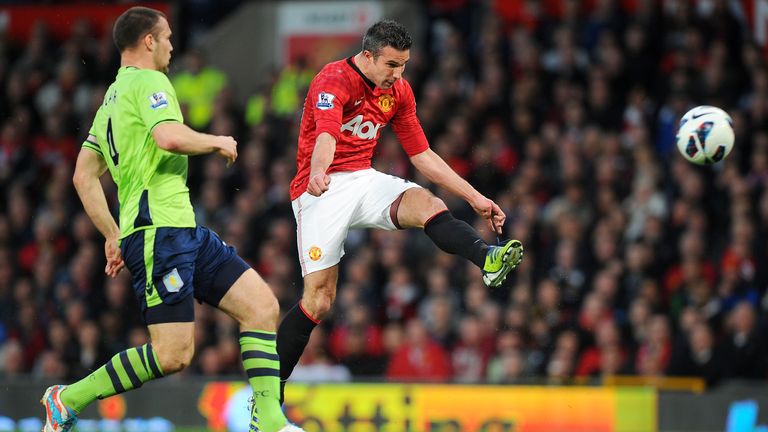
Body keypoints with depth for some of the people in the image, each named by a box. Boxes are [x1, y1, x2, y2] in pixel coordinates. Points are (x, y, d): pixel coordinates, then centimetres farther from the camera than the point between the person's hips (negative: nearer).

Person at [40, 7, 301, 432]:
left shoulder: (112, 97, 22)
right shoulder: (148, 82, -7)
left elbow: (84, 177, 23)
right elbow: (170, 137, -26)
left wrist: (113, 235, 25)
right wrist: (218, 142, -8)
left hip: (184, 230, 10)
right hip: (159, 232, -10)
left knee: (262, 305, 1)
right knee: (173, 353, -13)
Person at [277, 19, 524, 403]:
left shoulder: (398, 91, 8)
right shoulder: (334, 80, -14)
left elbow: (422, 155, 14)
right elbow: (326, 134, -34)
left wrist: (474, 197, 8)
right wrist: (317, 173, -56)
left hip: (364, 180, 6)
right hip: (322, 188, -6)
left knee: (427, 204, -26)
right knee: (318, 298, -10)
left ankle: (488, 259, -52)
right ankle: (270, 390, 2)